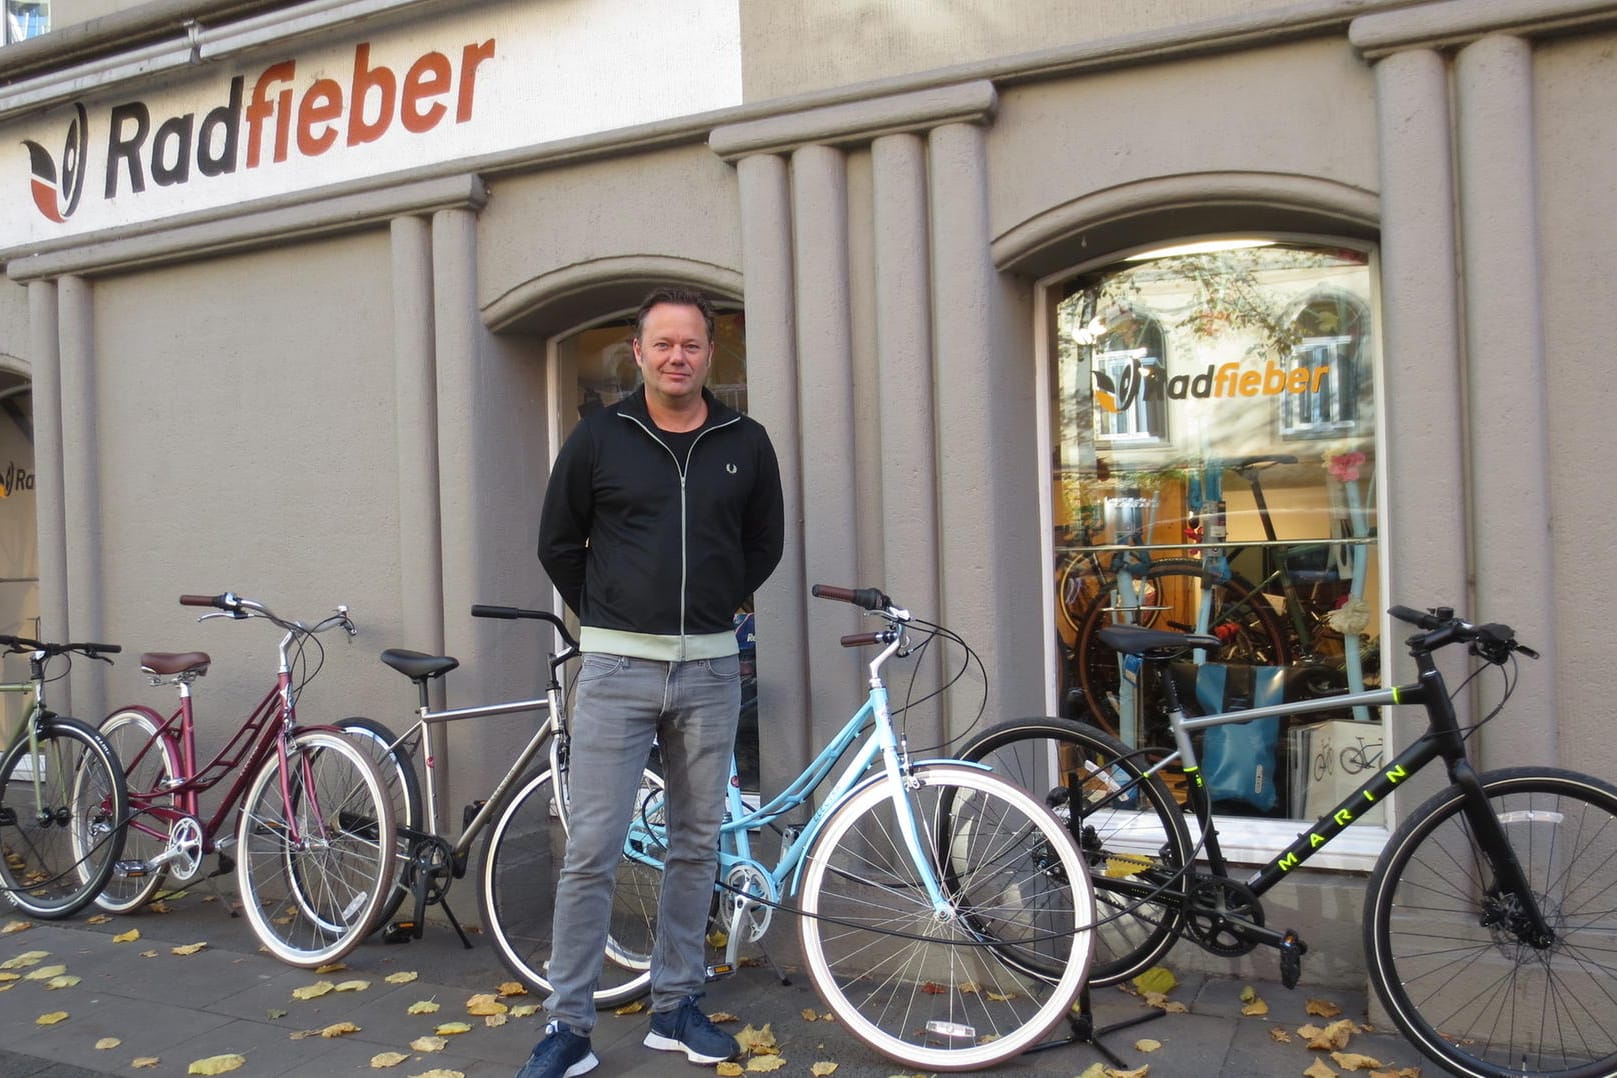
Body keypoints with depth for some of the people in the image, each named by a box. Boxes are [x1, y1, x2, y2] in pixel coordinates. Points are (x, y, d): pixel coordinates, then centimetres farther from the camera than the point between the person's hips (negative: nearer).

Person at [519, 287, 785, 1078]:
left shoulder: (746, 443, 5)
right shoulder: (599, 437, 0)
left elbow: (765, 544, 17)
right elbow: (558, 544, 9)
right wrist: (609, 618, 10)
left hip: (710, 669, 3)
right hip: (617, 666, -2)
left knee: (696, 846, 10)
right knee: (591, 852, -2)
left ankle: (675, 1007, 26)